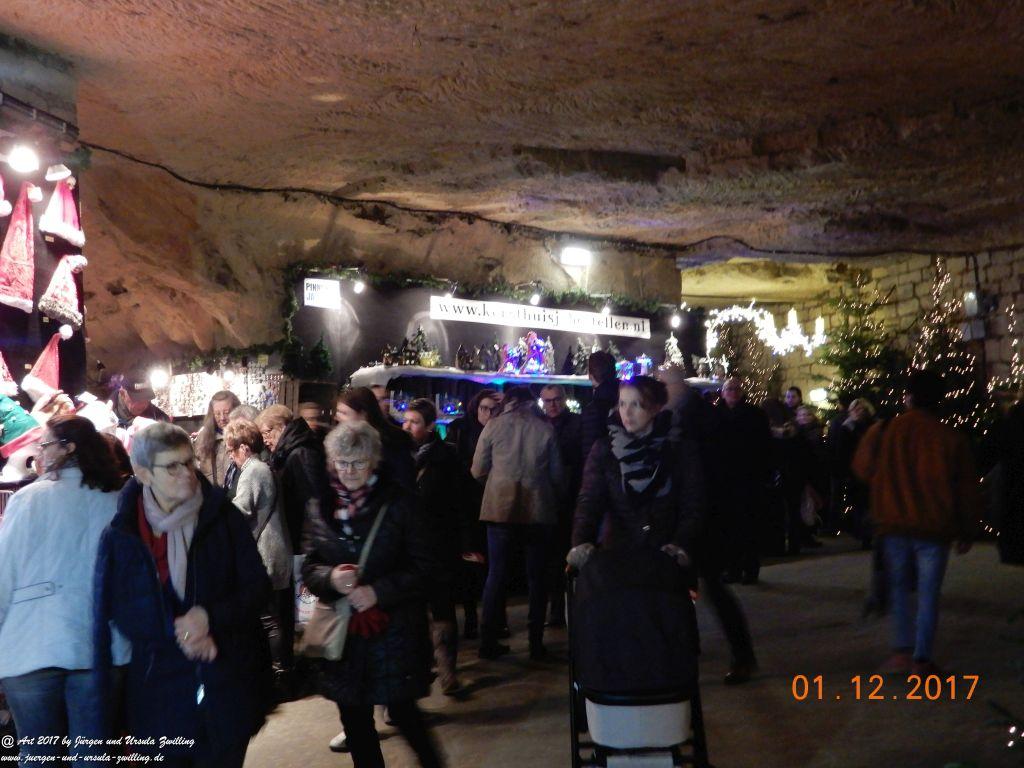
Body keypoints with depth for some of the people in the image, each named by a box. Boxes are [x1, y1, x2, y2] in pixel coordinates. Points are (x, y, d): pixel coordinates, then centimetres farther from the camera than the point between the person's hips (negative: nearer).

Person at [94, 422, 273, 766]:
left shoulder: (223, 518, -5)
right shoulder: (121, 533, -3)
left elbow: (258, 588, -5)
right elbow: (120, 610, -5)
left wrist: (210, 618, -21)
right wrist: (177, 632, -20)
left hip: (228, 682, 0)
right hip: (160, 688, 1)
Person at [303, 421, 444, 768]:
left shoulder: (397, 503, -8)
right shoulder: (321, 509, 3)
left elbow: (425, 566, -8)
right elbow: (309, 568, 7)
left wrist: (378, 591, -19)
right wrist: (331, 578, -15)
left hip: (394, 630, -3)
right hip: (342, 631, 4)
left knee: (403, 712, 5)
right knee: (354, 720, 13)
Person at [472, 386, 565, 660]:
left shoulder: (493, 426, -2)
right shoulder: (545, 429, -2)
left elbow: (478, 471, 0)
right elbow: (557, 474, 2)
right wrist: (553, 499, 21)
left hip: (500, 508, 0)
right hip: (538, 510, 0)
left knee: (496, 574, 9)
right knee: (537, 576, 10)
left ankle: (489, 642, 10)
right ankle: (536, 643, 13)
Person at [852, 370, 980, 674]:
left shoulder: (882, 431, -6)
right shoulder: (952, 438, -6)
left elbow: (862, 470, 9)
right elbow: (967, 489, 0)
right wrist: (966, 532, 10)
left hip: (894, 525, 1)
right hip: (934, 527, -1)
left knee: (898, 588, 16)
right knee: (928, 594, 7)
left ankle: (902, 650, 6)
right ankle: (922, 659, 8)